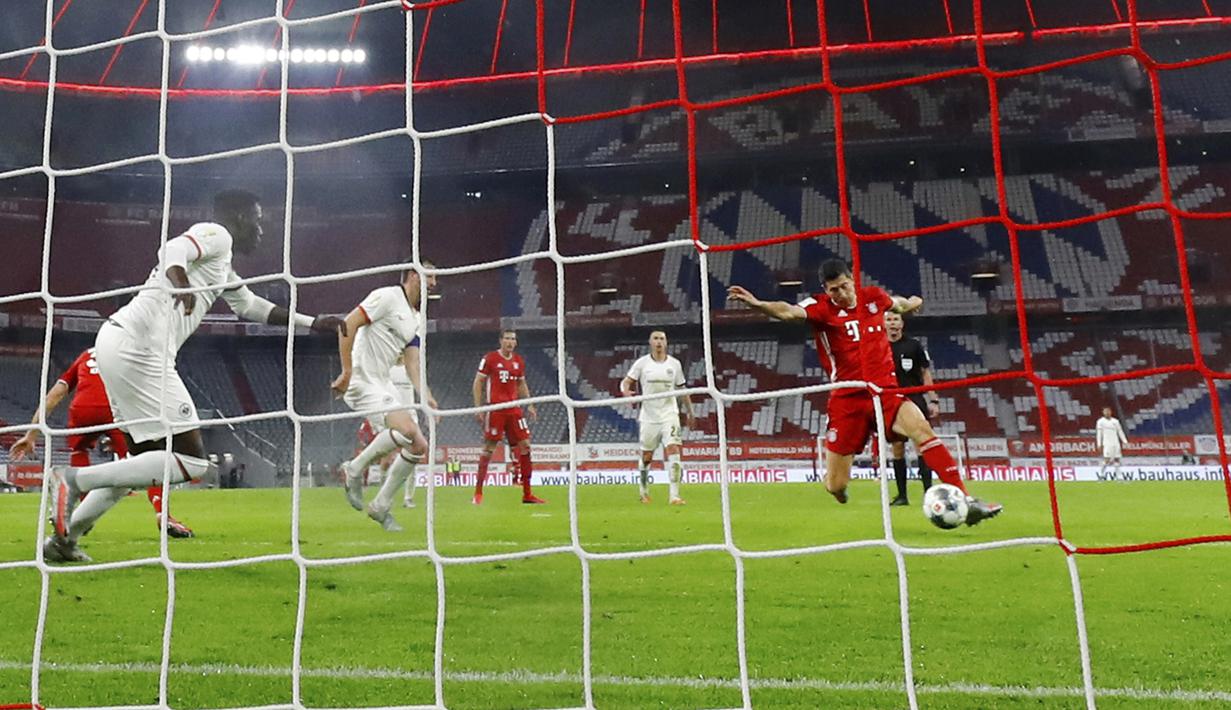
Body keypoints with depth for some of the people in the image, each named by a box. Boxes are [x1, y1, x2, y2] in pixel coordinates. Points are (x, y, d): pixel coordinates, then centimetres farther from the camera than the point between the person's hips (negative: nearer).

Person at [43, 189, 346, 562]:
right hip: (137, 347, -10)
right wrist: (180, 281, -41)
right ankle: (73, 479, -12)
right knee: (191, 461, -9)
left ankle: (65, 538, 18)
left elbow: (253, 306, 40)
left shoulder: (221, 264, 29)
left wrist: (313, 322, 40)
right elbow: (172, 249, -20)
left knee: (147, 456, 21)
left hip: (117, 341, 10)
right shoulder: (217, 234, 1)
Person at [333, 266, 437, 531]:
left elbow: (411, 363, 13)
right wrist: (347, 372, -19)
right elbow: (347, 325, -15)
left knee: (419, 447, 1)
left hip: (384, 384, 9)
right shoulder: (387, 296, -8)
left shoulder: (418, 319, 17)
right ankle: (355, 469, -7)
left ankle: (381, 506, 13)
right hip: (363, 381, -9)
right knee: (405, 429, -29)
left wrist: (426, 396, -2)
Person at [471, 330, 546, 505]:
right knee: (488, 449, -4)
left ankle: (527, 494, 6)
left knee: (525, 446, -1)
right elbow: (478, 383, -1)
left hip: (514, 410, 5)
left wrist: (529, 405, 11)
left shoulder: (519, 361, 12)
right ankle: (478, 493, 5)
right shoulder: (490, 358, -3)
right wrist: (478, 408, -8)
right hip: (495, 410, -5)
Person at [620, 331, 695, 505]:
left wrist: (689, 412, 17)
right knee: (646, 457, 8)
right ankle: (644, 491, 31)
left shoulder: (674, 364, 5)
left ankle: (674, 495, -16)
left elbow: (681, 389, 14)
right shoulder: (642, 363, 0)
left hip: (669, 414, 0)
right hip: (648, 417, 0)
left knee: (673, 451, -16)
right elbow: (626, 381, -2)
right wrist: (626, 391, -25)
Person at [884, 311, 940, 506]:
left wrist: (933, 400, -2)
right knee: (897, 448, 2)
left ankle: (928, 492, -12)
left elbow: (926, 373, 5)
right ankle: (902, 495, 8)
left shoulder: (914, 346, 3)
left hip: (915, 400, -2)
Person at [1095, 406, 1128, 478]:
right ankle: (1101, 474, -5)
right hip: (1107, 443, -5)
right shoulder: (1101, 421, 1)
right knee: (1107, 459, -13)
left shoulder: (1115, 421, 14)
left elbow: (1120, 431, 16)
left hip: (1116, 443, 5)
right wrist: (1099, 444, -9)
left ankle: (1118, 475, 6)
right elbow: (1099, 433, -2)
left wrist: (1124, 441, 8)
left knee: (1117, 459, 2)